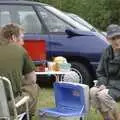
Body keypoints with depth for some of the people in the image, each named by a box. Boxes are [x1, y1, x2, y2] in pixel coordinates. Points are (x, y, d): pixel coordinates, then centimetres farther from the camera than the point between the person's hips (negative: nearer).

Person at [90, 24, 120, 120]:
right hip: (110, 85, 6)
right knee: (93, 91, -19)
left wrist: (112, 86, -22)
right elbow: (100, 72, 11)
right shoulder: (107, 52, 5)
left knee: (103, 94, -28)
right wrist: (102, 84, -8)